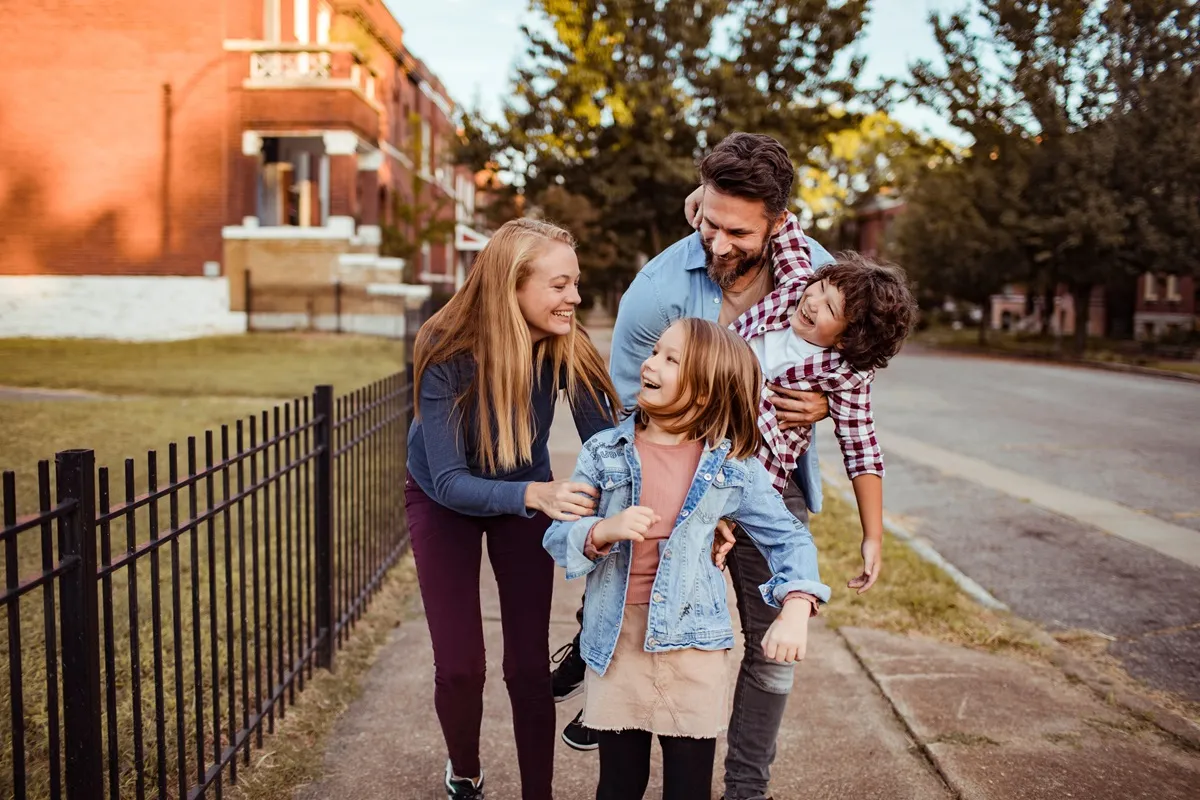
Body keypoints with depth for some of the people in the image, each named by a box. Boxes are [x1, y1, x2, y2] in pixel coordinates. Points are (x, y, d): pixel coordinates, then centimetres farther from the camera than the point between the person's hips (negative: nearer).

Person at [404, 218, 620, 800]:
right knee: (459, 667, -3)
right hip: (443, 503, -2)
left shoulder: (568, 350, -27)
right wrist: (535, 494, -53)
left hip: (526, 497, 2)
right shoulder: (446, 353, -33)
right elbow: (450, 482, -35)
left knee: (529, 665, -1)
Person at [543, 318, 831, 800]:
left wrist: (796, 611, -12)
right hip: (616, 640, 1)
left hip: (694, 641, 0)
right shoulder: (604, 452, -2)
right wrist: (602, 532, -23)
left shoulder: (733, 466, -3)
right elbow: (557, 538, -2)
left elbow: (788, 537, 3)